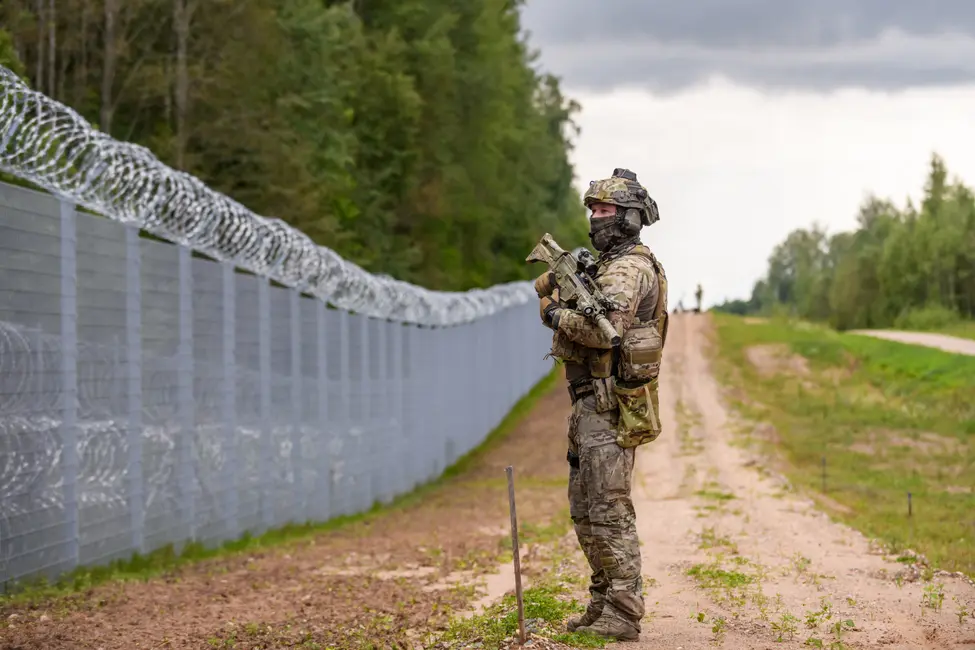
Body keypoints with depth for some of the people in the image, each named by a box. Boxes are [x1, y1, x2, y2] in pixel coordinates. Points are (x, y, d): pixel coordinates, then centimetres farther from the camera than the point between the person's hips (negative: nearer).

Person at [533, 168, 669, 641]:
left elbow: (603, 330, -28)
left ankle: (623, 616, -6)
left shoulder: (629, 269, -14)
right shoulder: (607, 265, 19)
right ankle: (603, 603, 22)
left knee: (609, 512, -9)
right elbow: (543, 291, 21)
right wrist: (556, 279, 0)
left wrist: (556, 315, -13)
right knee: (585, 512, 14)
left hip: (612, 406, -10)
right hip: (591, 405, 10)